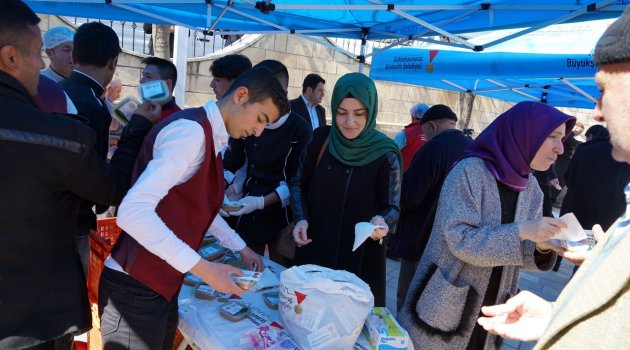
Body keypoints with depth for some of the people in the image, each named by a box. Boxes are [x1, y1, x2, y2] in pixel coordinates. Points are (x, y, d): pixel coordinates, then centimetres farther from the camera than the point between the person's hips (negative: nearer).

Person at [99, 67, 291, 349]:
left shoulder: (210, 136, 10)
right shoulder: (191, 130, -21)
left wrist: (240, 247, 23)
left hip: (161, 284, 9)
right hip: (135, 288, -9)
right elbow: (132, 212, -30)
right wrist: (202, 268, -26)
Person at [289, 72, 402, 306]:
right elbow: (299, 182, 5)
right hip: (314, 247, 3)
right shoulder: (321, 138, -6)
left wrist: (381, 222, -31)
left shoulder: (385, 153, -13)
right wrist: (301, 219, -10)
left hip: (360, 256, -2)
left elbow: (391, 207, -10)